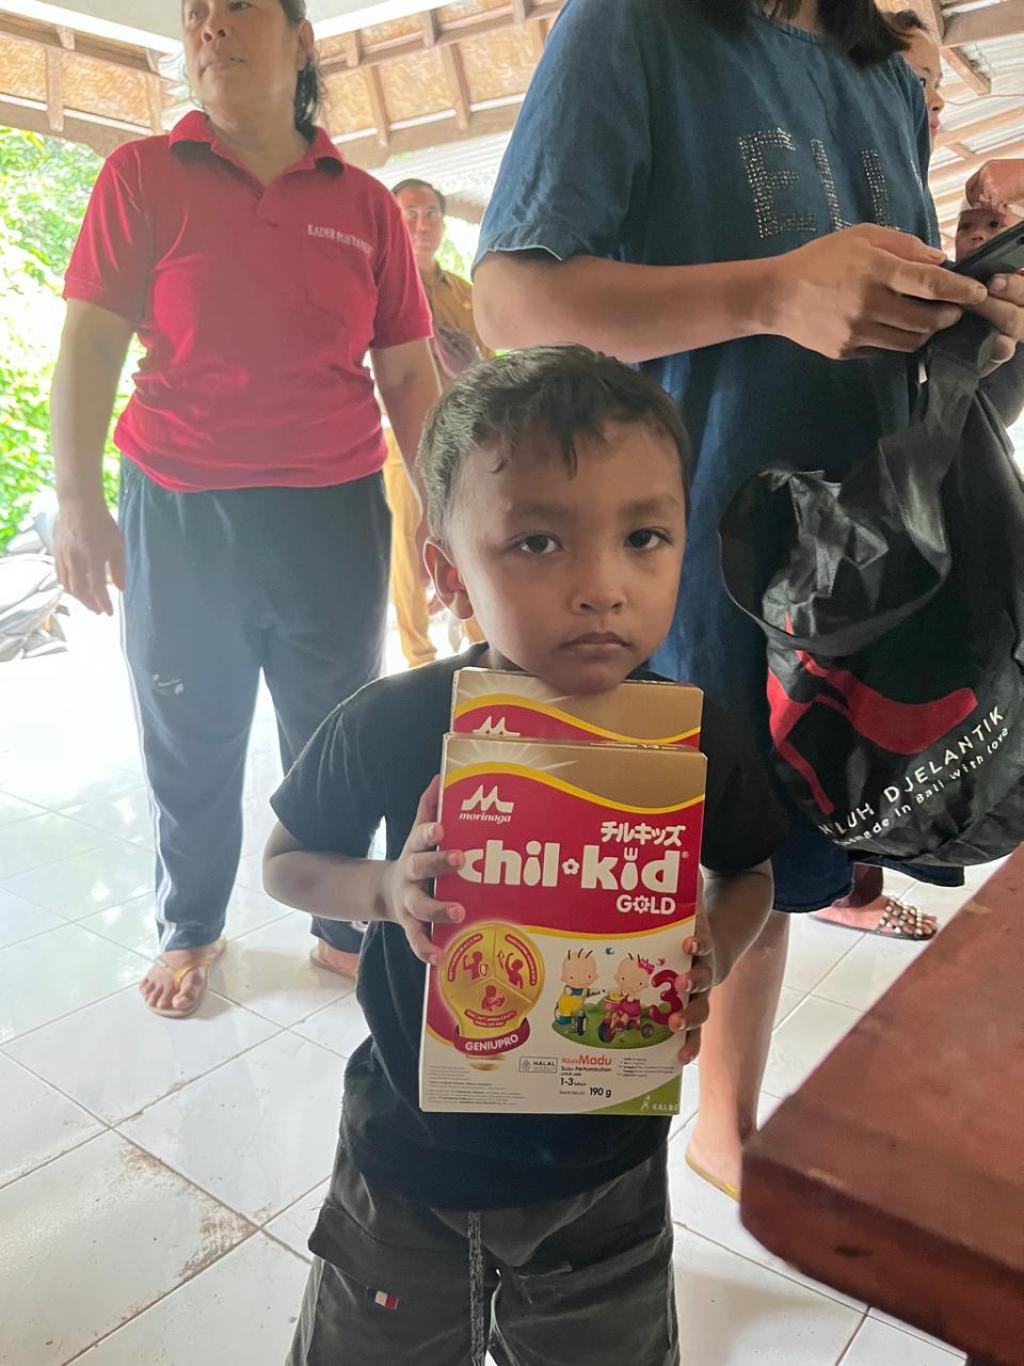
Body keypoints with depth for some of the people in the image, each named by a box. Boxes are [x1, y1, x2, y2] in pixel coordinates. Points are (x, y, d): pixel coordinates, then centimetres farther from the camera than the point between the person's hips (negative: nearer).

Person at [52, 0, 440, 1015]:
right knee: (190, 740, 10)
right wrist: (77, 499, -9)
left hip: (336, 513, 1)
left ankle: (345, 928, 28)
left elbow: (409, 371, 7)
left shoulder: (365, 205, 7)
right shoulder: (141, 176, 5)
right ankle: (188, 931, 32)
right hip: (181, 512, 0)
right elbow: (90, 342, -1)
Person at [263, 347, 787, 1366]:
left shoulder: (697, 741, -19)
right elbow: (284, 864, -5)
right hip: (413, 1153, 0)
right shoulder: (390, 728, -23)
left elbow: (748, 872, 1)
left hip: (606, 1161, 1)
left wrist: (712, 958, -18)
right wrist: (387, 889, -24)